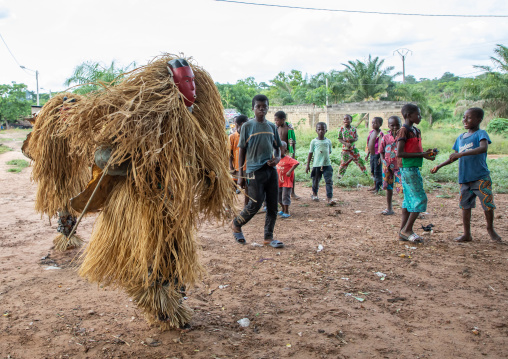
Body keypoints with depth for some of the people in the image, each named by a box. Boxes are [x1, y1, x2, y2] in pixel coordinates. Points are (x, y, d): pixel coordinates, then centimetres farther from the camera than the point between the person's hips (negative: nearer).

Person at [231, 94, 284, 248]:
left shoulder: (272, 127, 11)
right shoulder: (247, 126, -1)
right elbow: (242, 151, 0)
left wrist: (277, 158, -4)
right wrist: (240, 174, -3)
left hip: (271, 170, 5)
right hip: (254, 171, -5)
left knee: (273, 205, 5)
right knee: (255, 204, -6)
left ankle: (268, 237, 17)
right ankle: (236, 225, 20)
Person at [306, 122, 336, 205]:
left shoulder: (328, 141, 6)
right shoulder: (314, 141, 0)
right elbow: (310, 153, 3)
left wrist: (325, 154, 1)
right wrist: (308, 165, 2)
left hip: (327, 164, 1)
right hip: (316, 165, -1)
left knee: (329, 181, -9)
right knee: (316, 181, 11)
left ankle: (329, 198, -10)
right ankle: (314, 194, 38)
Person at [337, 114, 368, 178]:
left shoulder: (353, 129, 0)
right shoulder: (342, 129, -5)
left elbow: (357, 138, 3)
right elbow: (340, 139, -5)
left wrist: (353, 140, -21)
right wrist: (346, 143, -21)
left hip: (353, 148, 2)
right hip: (345, 149, -2)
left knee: (359, 161, 7)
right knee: (344, 163, 0)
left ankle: (365, 173, 23)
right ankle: (340, 176, 13)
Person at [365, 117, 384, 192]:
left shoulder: (380, 134, -14)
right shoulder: (371, 132, 11)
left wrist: (380, 157, -21)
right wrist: (368, 154, 20)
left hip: (377, 155, -8)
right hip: (372, 154, 9)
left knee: (377, 172, -3)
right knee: (372, 171, 16)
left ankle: (378, 188, 3)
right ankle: (375, 186, 29)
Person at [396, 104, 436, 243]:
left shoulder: (416, 131, 16)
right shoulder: (404, 130, -12)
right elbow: (399, 153, -20)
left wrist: (426, 154, 4)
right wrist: (421, 155, -18)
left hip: (414, 169, 9)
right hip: (408, 169, -9)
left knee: (410, 199, 10)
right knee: (420, 199, -8)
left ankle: (403, 231, 15)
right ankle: (407, 230, -1)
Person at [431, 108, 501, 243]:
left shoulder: (481, 134, -5)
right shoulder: (460, 138, 15)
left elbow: (484, 148, -25)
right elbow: (454, 157, 25)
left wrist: (462, 154, -32)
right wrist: (439, 166, 20)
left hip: (481, 177, -6)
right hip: (465, 178, 6)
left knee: (487, 203, -2)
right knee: (465, 205, 6)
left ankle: (490, 229, 20)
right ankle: (467, 234, 13)